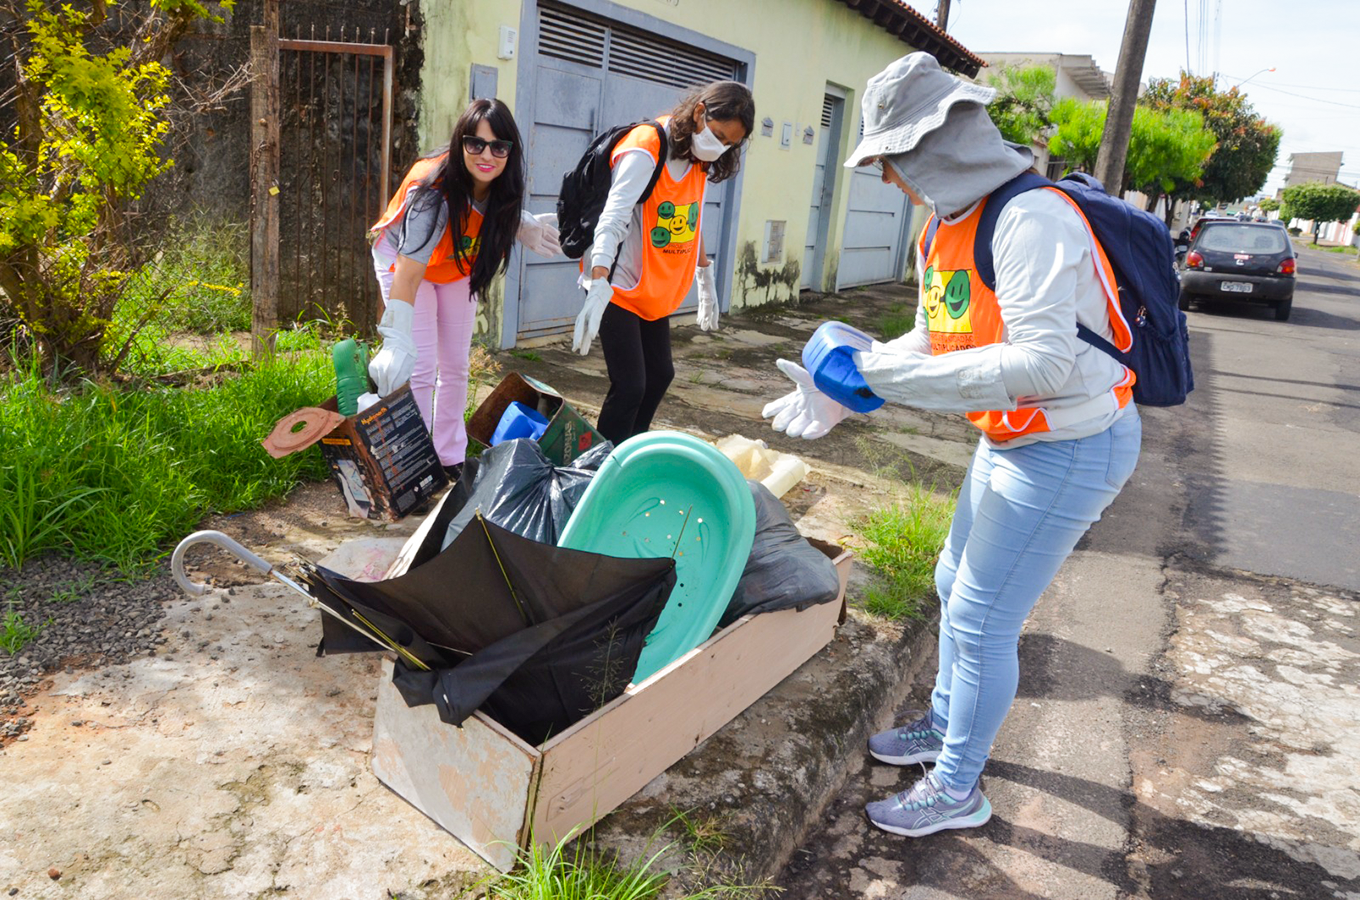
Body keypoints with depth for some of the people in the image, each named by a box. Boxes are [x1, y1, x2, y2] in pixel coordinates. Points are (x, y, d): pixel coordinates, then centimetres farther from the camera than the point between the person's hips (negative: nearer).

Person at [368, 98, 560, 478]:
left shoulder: (500, 185, -21)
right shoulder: (434, 191, -39)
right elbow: (409, 271, -44)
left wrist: (524, 226, -18)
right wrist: (397, 341, -53)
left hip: (458, 268, 6)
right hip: (406, 261, -6)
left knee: (455, 367, 9)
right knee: (419, 369, -11)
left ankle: (451, 459, 21)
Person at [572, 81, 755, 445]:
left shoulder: (701, 158, 5)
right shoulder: (644, 152, -21)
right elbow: (613, 220, -31)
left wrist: (706, 279, 23)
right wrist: (599, 289, -43)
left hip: (654, 291, 9)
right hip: (619, 285, -9)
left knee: (660, 374, 16)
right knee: (629, 386, -12)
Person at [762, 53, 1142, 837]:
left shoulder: (1032, 221, -25)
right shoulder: (950, 230, 5)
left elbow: (1039, 363, -31)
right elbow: (930, 342, 9)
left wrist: (883, 372, -30)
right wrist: (841, 392, -3)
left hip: (1071, 447, -9)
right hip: (1012, 440, 9)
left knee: (981, 618, -2)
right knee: (956, 586, 20)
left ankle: (958, 788, 19)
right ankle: (947, 721, 43)